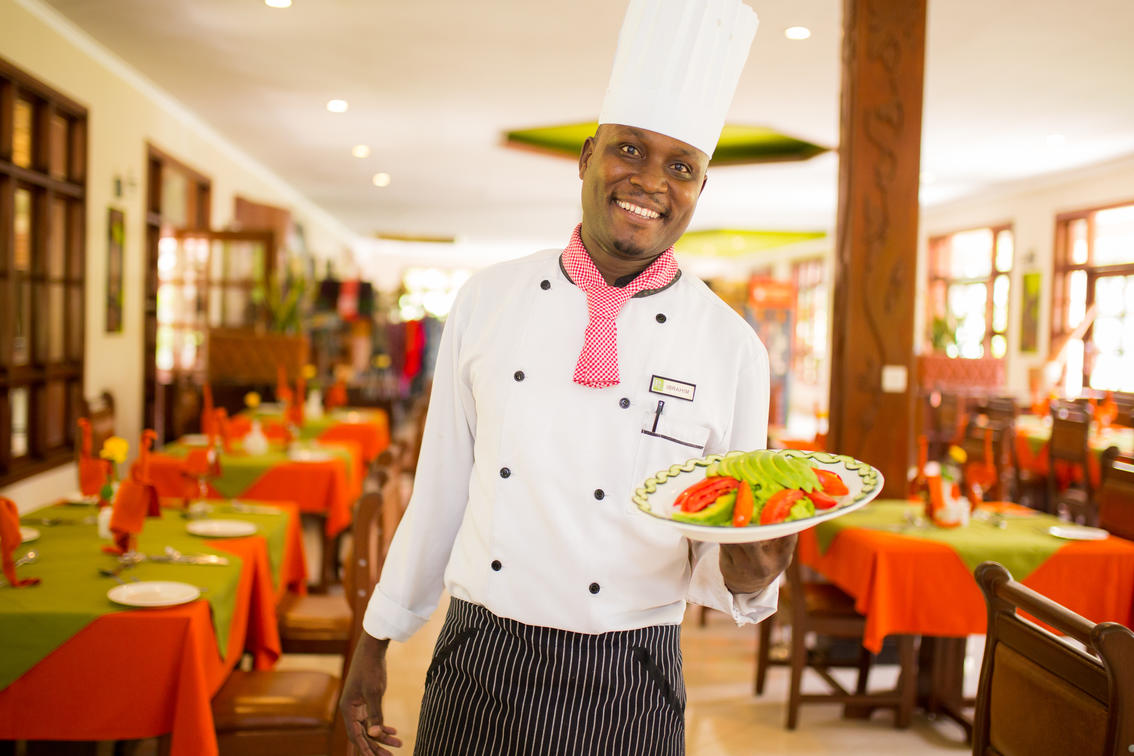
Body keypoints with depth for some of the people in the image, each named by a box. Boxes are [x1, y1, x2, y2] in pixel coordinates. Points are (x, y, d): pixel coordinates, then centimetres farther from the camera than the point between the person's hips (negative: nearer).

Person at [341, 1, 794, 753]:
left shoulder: (732, 346, -7)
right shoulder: (488, 300, -3)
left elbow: (719, 556, 0)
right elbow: (441, 488, 4)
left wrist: (745, 576, -22)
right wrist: (376, 642, 10)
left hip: (624, 691, 0)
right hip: (478, 670, 1)